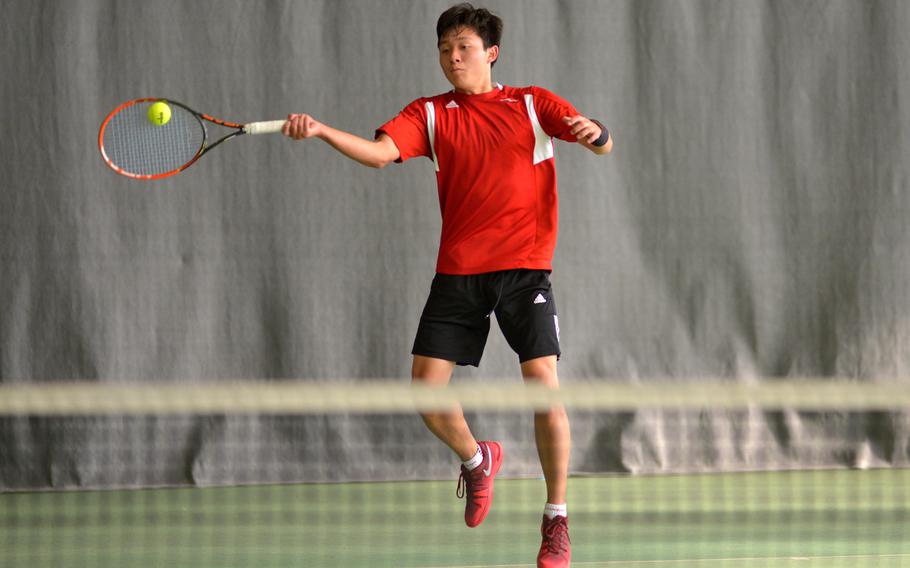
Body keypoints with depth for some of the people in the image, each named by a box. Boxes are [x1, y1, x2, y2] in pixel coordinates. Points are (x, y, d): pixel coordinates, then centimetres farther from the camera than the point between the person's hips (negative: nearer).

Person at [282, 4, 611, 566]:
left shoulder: (533, 103, 6)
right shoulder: (430, 114, 8)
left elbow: (602, 141, -2)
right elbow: (379, 152, -8)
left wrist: (595, 133, -27)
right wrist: (319, 130, -25)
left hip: (524, 267, -2)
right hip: (458, 272, 2)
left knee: (543, 383, -13)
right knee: (426, 389, -5)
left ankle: (557, 522, -2)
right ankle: (477, 460, 28)